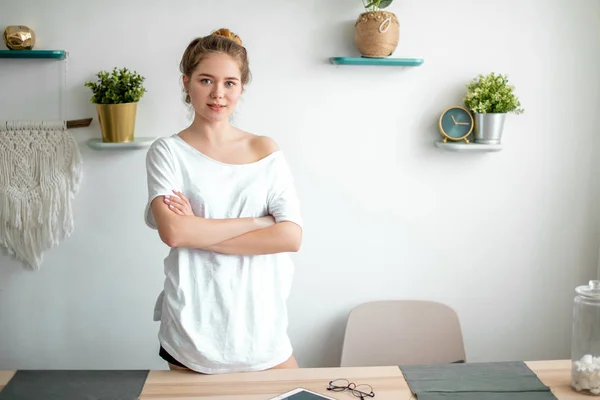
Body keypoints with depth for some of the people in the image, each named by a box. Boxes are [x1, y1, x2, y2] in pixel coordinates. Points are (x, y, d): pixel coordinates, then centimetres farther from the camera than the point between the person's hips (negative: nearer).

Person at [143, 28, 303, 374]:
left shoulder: (266, 151, 3)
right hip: (192, 328, -1)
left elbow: (291, 236, -8)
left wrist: (200, 233, -12)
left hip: (260, 322, 2)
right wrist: (258, 222, -13)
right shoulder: (168, 152, -1)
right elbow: (173, 231, -17)